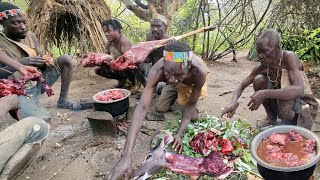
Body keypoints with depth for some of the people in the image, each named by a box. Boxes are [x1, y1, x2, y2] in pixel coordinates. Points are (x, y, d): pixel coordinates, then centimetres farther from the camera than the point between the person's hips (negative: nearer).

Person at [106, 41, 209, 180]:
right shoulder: (157, 71, -47)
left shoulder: (199, 71, -47)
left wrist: (179, 133, -42)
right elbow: (142, 107, -53)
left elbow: (191, 104, -31)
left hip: (194, 71, 0)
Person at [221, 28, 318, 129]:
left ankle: (291, 121, -4)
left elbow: (299, 90, -40)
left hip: (304, 104, -4)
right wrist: (234, 102, -28)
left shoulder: (289, 57, -27)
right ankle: (271, 117, 6)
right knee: (259, 80, -17)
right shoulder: (263, 66, -13)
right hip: (280, 102, 5)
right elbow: (242, 86, -7)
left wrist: (265, 94, -47)